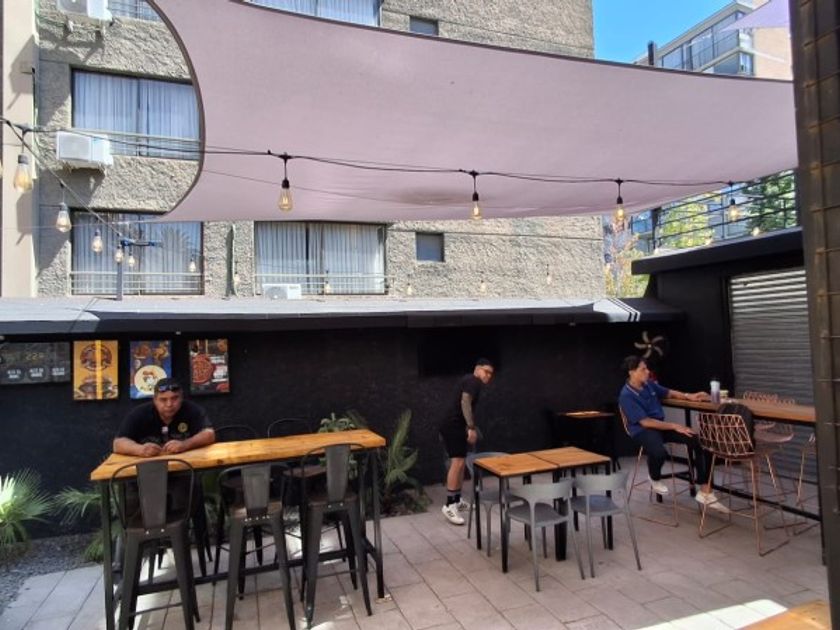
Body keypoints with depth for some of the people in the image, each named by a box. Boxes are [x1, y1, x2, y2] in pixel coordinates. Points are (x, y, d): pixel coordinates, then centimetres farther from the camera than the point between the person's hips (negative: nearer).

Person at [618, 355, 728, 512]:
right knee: (659, 453, -39)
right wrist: (674, 426, -20)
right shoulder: (626, 396, -18)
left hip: (661, 425, 8)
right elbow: (645, 422, -21)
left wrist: (689, 396, 7)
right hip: (642, 431, -8)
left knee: (699, 441, -11)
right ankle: (655, 479, 1)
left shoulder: (649, 384, 5)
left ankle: (705, 493, -8)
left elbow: (669, 393, 24)